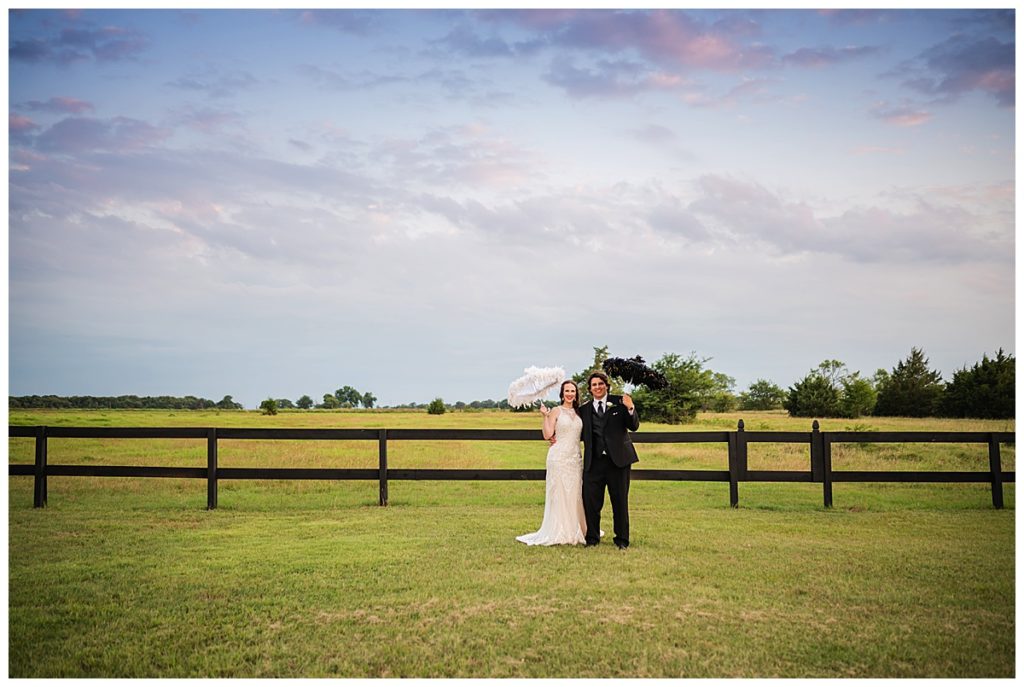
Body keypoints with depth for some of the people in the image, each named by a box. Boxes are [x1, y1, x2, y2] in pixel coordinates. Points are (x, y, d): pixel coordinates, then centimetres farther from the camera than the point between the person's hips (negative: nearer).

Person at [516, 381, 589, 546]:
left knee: (575, 494, 8)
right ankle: (558, 532, 4)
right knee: (558, 494, -2)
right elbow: (547, 435, -7)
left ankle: (575, 531, 17)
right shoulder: (556, 411, -1)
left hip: (575, 458, 5)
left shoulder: (579, 412, 12)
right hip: (559, 457, -5)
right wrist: (545, 416, -15)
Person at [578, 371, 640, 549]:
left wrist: (630, 409, -19)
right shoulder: (584, 409, 8)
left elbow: (634, 427, -2)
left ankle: (622, 539, 19)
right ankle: (592, 537, 16)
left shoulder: (619, 402, 2)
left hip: (618, 460, -1)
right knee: (590, 500, 1)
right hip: (594, 462, 2)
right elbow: (581, 434, 11)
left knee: (620, 501, 7)